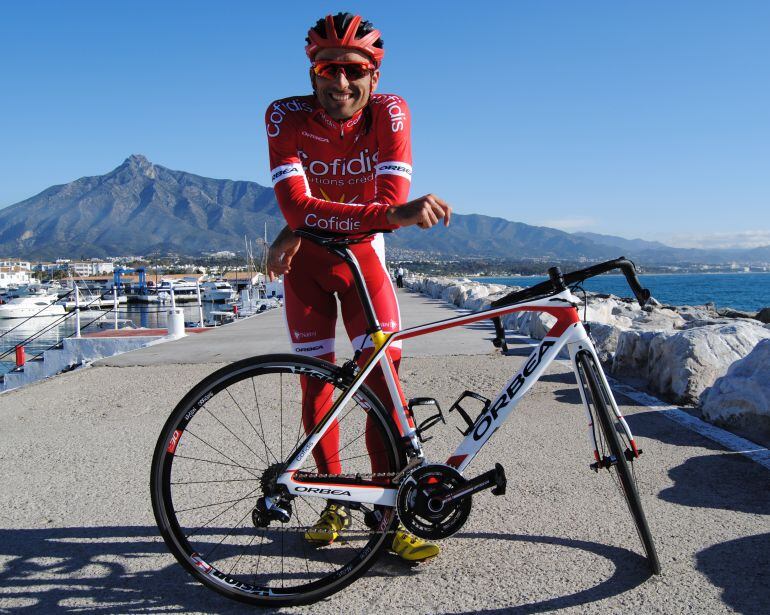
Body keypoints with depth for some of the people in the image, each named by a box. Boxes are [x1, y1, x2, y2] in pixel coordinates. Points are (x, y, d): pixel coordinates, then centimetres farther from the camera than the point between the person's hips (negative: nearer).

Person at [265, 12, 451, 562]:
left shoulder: (390, 113, -19)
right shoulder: (286, 116, -22)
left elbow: (390, 202, -28)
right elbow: (296, 208, -36)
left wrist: (303, 228, -30)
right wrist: (392, 214, -48)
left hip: (362, 253, 0)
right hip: (303, 259, 0)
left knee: (382, 377, -11)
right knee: (316, 380, 2)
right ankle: (335, 503, 19)